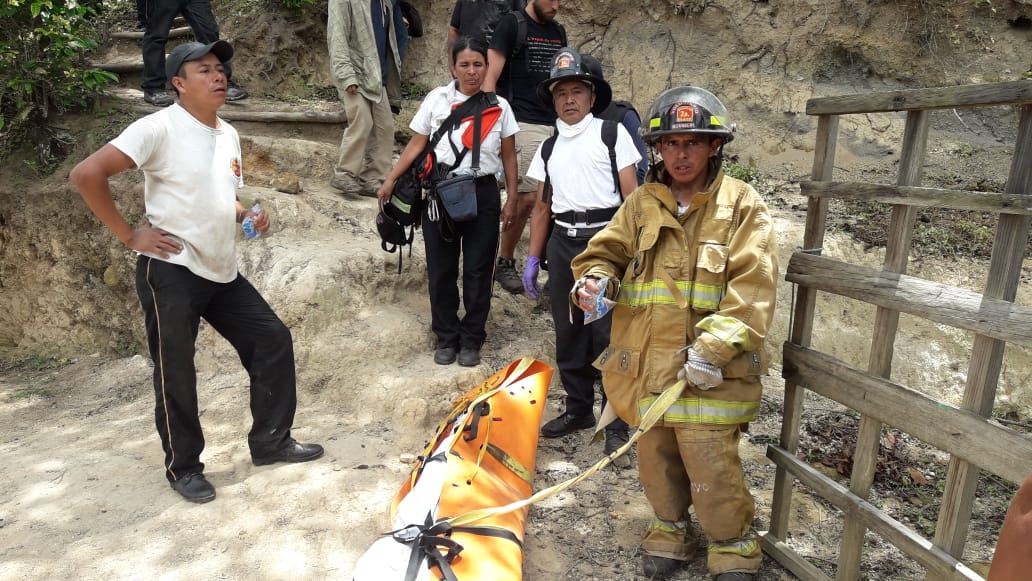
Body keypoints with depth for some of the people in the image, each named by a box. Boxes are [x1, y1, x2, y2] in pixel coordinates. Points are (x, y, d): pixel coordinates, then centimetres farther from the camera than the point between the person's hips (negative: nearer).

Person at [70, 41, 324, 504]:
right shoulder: (159, 128, -13)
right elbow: (86, 174, -19)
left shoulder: (229, 135, 12)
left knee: (272, 340, 7)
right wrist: (129, 235, -16)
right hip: (171, 272, -7)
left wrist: (248, 216, 4)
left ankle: (270, 442, 20)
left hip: (222, 272, 8)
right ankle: (184, 468, 21)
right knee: (176, 375, 2)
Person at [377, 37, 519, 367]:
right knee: (441, 270, 7)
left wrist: (511, 198, 2)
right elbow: (416, 145, 3)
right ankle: (446, 338, 22)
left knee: (477, 271, 5)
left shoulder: (498, 107, 2)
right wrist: (390, 180, -2)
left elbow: (508, 156, 6)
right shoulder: (436, 100, 0)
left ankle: (471, 340, 20)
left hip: (483, 194, 0)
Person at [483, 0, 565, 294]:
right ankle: (504, 263, 8)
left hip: (557, 124, 6)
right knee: (525, 198, -9)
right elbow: (491, 77, -6)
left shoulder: (558, 31, 17)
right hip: (524, 125, -6)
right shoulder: (511, 24, -2)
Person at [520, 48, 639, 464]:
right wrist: (533, 258, 12)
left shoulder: (612, 133, 3)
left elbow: (631, 195, -3)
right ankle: (578, 409, 27)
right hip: (562, 243, 5)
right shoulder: (548, 147, 16)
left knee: (611, 335, -5)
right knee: (568, 335, 11)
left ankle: (616, 426, 5)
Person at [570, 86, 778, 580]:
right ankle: (670, 529, 41)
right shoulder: (642, 204, 8)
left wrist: (713, 348, -21)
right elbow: (607, 252, 13)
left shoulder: (742, 205, -4)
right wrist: (595, 278, -12)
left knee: (711, 467, -1)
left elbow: (752, 288, -11)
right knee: (656, 456, 17)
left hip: (708, 370, -4)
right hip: (645, 361, 4)